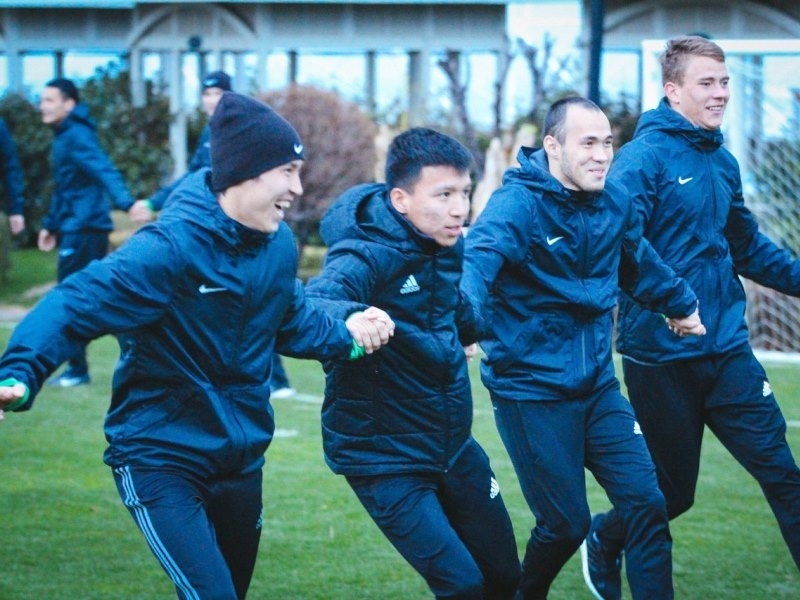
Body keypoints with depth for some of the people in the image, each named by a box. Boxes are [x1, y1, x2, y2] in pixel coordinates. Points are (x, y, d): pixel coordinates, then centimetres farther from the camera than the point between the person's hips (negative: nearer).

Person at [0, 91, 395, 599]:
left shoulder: (279, 244, -1)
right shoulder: (171, 246, -25)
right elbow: (78, 305, -34)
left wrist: (346, 335, -2)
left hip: (241, 457, 8)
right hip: (161, 457, -8)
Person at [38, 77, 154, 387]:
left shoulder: (77, 135, -13)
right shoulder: (63, 137, 17)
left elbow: (104, 170, -29)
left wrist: (126, 203, -43)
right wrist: (51, 224, 30)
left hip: (84, 230, -10)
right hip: (76, 229, 10)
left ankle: (77, 369, 2)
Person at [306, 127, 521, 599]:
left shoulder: (450, 246, -1)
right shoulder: (366, 256, -23)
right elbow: (314, 307, -45)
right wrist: (353, 317, -62)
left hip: (455, 448, 7)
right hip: (385, 460, -7)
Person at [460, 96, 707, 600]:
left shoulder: (615, 204, 4)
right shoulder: (519, 203, -18)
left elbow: (640, 264, 26)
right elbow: (479, 260, -37)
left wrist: (681, 305, 40)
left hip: (598, 385, 6)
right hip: (532, 391, -6)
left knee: (647, 504, -3)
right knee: (567, 524, 0)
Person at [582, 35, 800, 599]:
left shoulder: (722, 161, 9)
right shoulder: (645, 158, -13)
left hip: (727, 345, 6)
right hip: (661, 355, -5)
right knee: (673, 489, 8)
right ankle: (605, 541, 39)